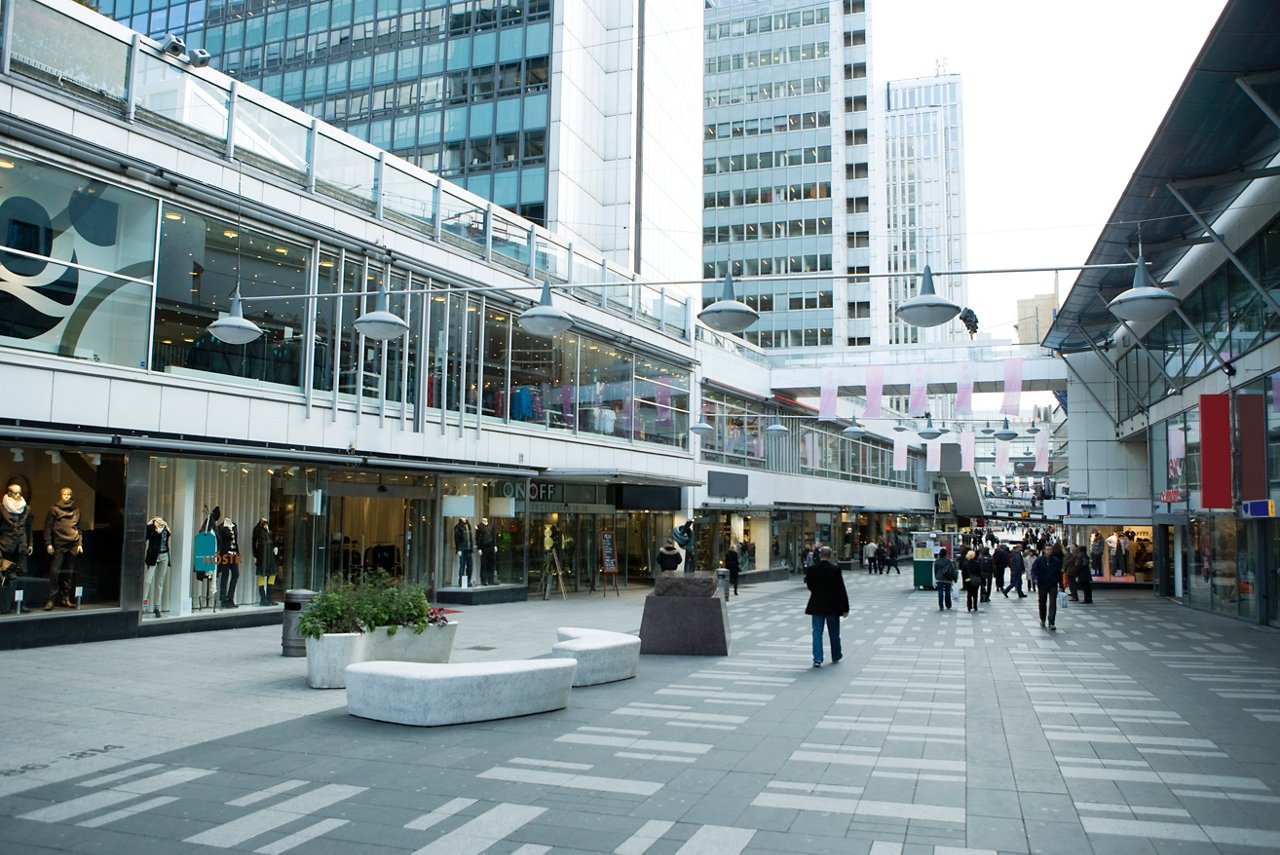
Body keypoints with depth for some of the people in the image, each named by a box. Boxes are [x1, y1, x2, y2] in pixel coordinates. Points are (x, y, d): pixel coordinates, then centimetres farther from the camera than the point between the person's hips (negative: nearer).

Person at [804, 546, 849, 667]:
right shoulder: (835, 569, -13)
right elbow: (841, 590, -12)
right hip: (832, 606, -1)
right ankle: (836, 656, 31)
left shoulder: (811, 569, -7)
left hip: (817, 605, 1)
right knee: (834, 633, 15)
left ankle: (817, 659, -2)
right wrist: (845, 608, -7)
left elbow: (809, 585, 5)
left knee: (817, 632, 5)